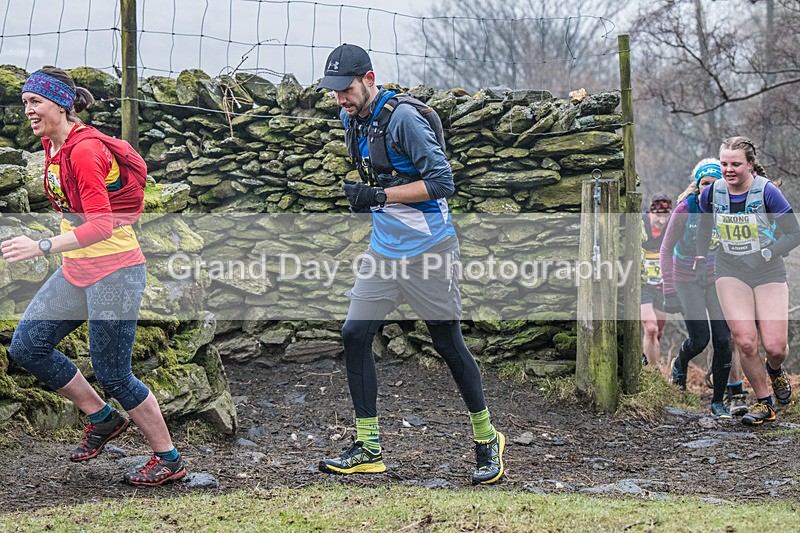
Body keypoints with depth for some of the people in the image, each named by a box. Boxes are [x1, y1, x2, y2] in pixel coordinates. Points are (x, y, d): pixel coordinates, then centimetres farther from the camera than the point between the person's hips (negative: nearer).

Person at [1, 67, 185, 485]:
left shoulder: (84, 150, -20)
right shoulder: (53, 146, 7)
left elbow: (101, 226, -27)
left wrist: (42, 247, -33)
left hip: (114, 270, -9)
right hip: (76, 270, 9)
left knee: (111, 373, -5)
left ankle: (168, 460, 11)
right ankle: (102, 418, 19)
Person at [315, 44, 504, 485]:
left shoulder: (402, 118, -18)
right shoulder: (351, 119, 9)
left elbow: (442, 181, -21)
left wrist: (380, 195, -23)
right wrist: (362, 194, 7)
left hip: (428, 249, -8)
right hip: (384, 247, 8)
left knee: (448, 344, 0)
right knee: (355, 334, -1)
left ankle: (487, 440, 17)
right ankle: (368, 448, 6)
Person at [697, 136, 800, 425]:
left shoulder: (766, 191, -16)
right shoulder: (712, 193, -6)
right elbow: (705, 224, 16)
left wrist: (765, 255, -21)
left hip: (768, 271, -2)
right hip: (730, 271, 2)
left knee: (775, 347, -9)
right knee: (745, 341, -14)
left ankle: (775, 370, 29)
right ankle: (764, 403, 5)